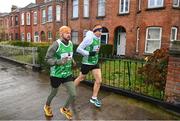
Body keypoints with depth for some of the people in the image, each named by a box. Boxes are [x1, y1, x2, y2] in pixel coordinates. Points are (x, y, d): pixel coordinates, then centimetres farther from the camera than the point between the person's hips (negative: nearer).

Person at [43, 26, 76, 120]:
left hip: (67, 74, 5)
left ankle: (65, 109, 31)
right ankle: (47, 106, 52)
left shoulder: (71, 44, 1)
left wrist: (72, 61, -1)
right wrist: (59, 61, -32)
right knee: (53, 93, 18)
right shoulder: (56, 45, -19)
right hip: (56, 74, -5)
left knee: (73, 94, 0)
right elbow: (47, 59, -17)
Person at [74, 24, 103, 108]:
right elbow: (78, 49, -18)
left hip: (95, 62, 7)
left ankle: (94, 98, 16)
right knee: (81, 78, 12)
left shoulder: (98, 38, 4)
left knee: (99, 80, 1)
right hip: (87, 63, -7)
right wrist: (89, 53, -23)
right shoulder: (89, 38, -19)